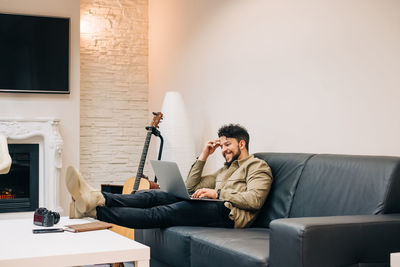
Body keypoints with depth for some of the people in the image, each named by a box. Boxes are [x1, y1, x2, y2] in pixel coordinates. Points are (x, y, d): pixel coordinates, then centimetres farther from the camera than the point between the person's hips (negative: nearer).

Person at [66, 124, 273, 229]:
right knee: (155, 196, -12)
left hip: (230, 214, -9)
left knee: (160, 213, -22)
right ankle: (98, 199, -30)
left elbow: (254, 200, -10)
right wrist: (203, 157, 22)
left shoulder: (257, 166, 9)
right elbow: (191, 187, 27)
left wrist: (217, 193, -12)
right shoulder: (226, 169, 34)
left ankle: (93, 210, -33)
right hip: (209, 208, 9)